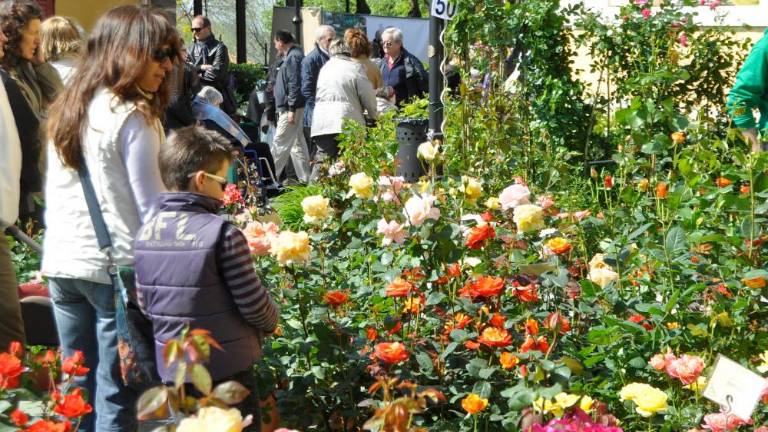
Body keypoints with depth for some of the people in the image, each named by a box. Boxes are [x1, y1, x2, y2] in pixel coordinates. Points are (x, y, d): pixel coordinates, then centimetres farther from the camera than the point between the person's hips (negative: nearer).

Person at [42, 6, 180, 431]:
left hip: (61, 263, 7)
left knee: (76, 390, 14)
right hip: (115, 267, -7)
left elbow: (55, 191, 16)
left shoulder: (65, 109, 12)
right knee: (115, 396, 0)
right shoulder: (131, 118, -12)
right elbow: (151, 205, -12)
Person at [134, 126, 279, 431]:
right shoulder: (223, 234, -20)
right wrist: (270, 322, 6)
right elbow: (253, 304, -15)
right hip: (226, 369, -6)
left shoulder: (145, 234, -2)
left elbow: (144, 303, 8)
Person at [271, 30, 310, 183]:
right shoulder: (290, 56, 17)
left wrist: (291, 109, -23)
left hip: (290, 108, -11)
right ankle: (304, 178, 16)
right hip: (287, 107, 11)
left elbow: (295, 84, -21)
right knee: (297, 143, 12)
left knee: (280, 143, -8)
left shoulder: (293, 57, -15)